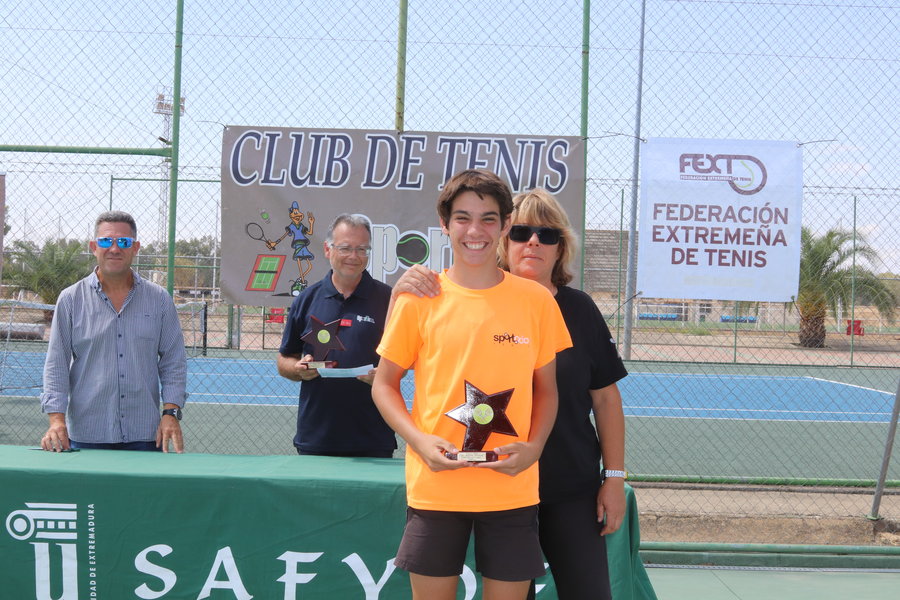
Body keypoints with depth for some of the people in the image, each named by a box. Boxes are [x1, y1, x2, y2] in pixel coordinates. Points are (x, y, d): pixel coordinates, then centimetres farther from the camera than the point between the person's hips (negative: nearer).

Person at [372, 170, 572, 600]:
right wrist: (419, 440, -10)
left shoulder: (536, 300, 1)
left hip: (512, 489, 1)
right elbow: (384, 384, 6)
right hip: (435, 488, -1)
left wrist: (534, 447, -8)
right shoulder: (420, 299, -1)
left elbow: (545, 389, 10)